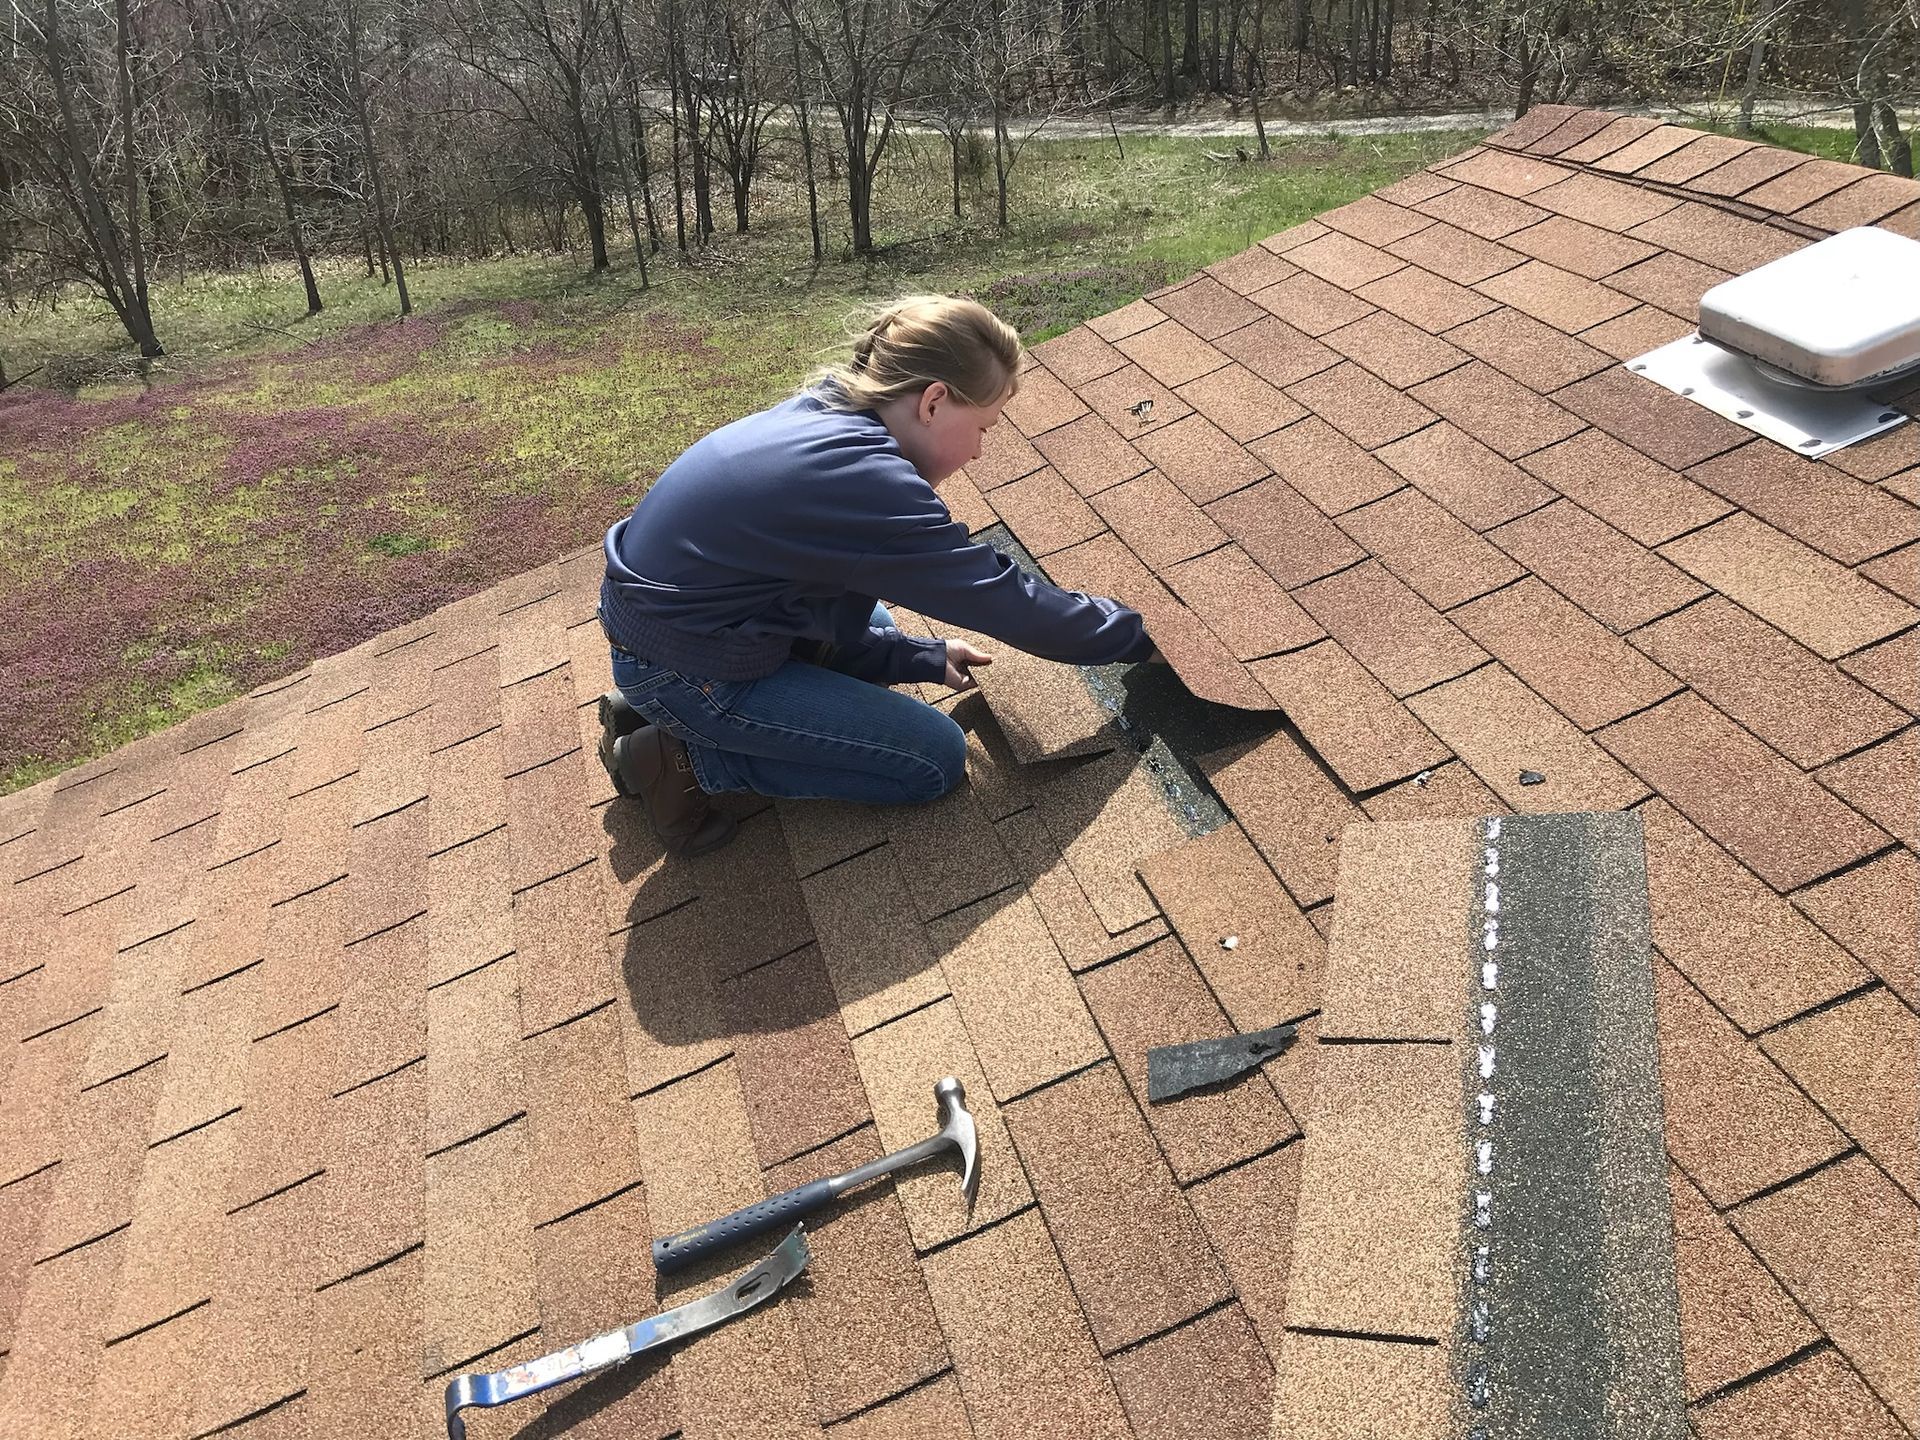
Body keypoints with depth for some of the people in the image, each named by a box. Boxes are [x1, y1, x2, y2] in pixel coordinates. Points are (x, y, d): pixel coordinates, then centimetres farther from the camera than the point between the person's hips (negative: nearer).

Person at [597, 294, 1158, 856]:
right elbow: (1004, 597, -18)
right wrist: (1135, 633, -6)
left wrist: (924, 657, 5)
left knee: (875, 623, 28)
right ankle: (692, 760, -2)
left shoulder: (822, 414, 2)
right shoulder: (865, 479, -26)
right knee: (936, 759, -3)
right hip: (685, 670, -9)